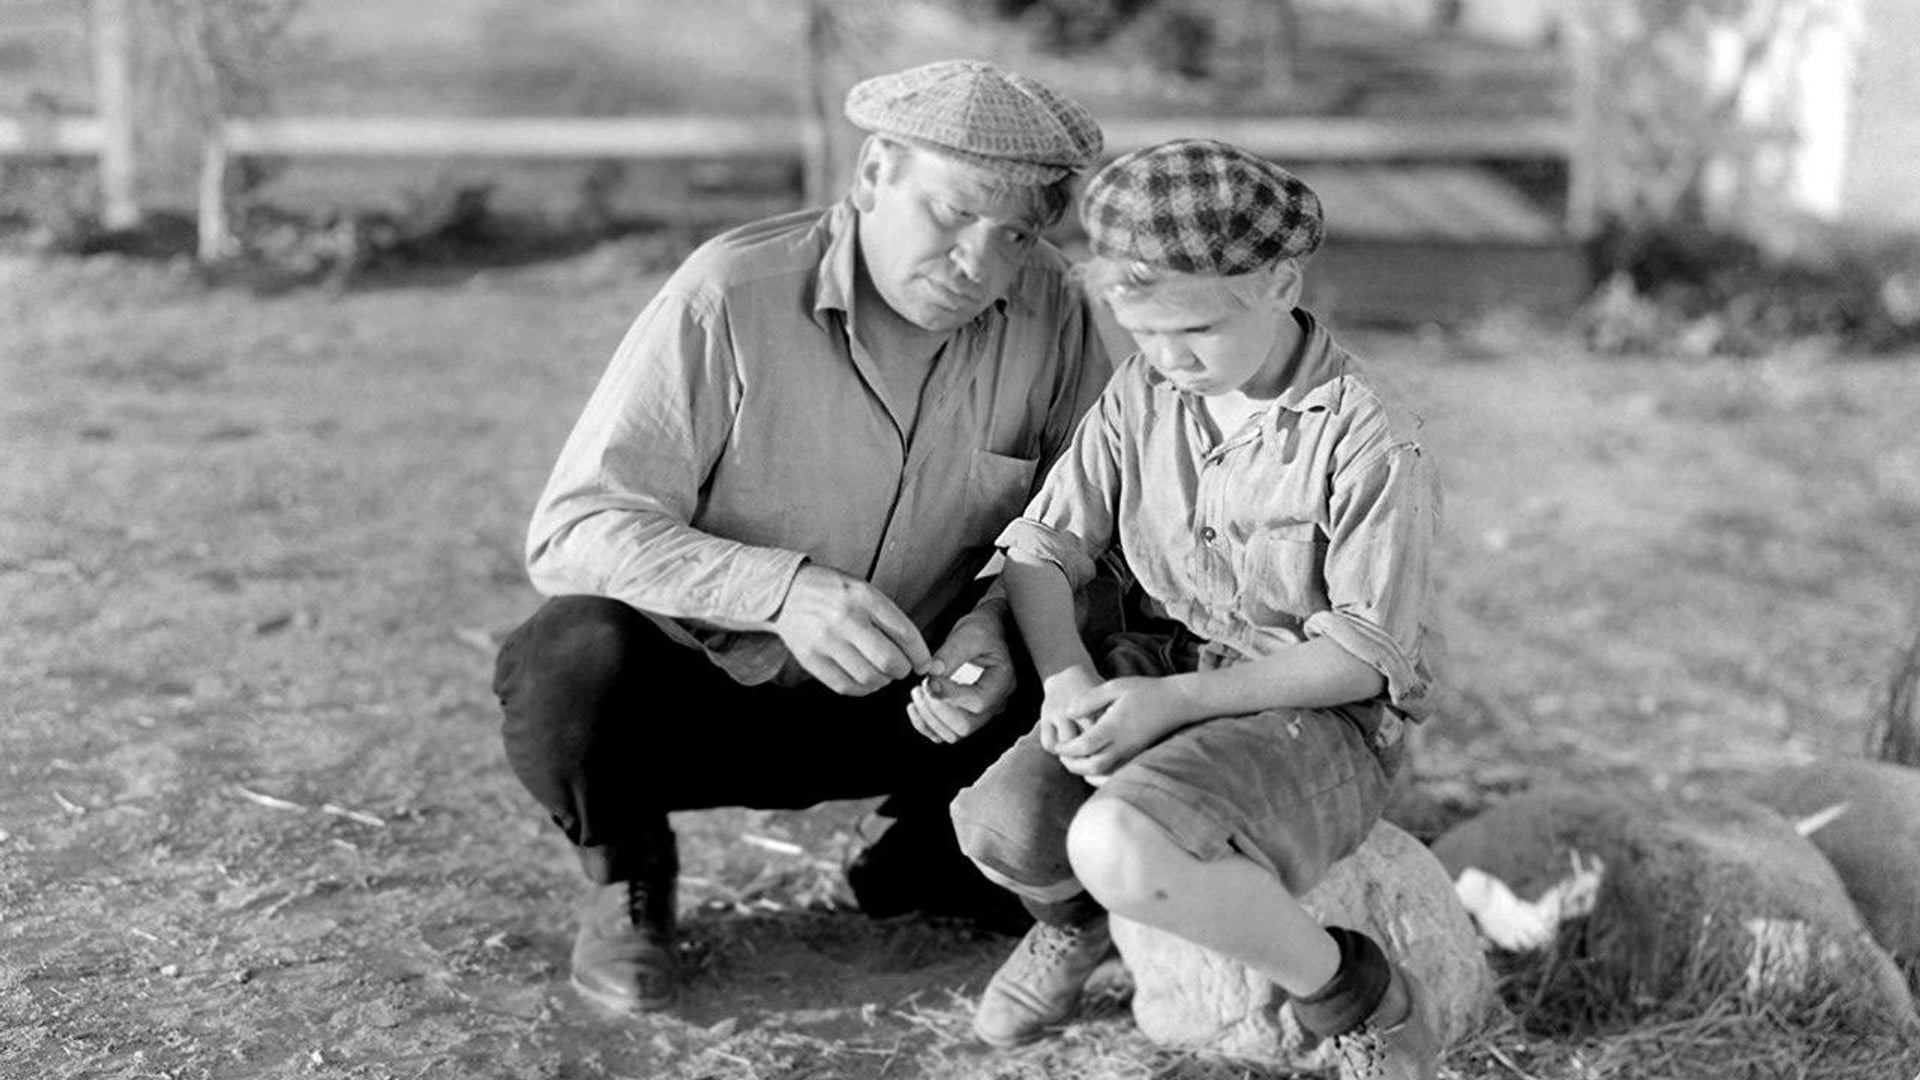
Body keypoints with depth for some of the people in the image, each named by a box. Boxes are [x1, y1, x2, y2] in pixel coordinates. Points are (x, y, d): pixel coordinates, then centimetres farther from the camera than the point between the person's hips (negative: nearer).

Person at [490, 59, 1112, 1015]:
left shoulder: (1049, 313, -9)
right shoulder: (729, 295, -20)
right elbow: (573, 531, -23)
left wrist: (995, 622, -25)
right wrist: (781, 589, -38)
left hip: (903, 708, 3)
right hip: (701, 687, -2)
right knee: (568, 659, -34)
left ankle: (926, 850, 12)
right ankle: (627, 874, 1)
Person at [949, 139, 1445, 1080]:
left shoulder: (1371, 449, -18)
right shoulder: (1141, 395, -1)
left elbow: (1362, 656, -15)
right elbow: (1043, 549, 3)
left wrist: (1174, 700, -23)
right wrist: (1065, 675, -18)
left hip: (1317, 712, -5)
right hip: (1158, 666, 5)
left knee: (1120, 847, -35)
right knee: (996, 828, -23)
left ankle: (1355, 1000, -8)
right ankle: (1072, 915, 18)